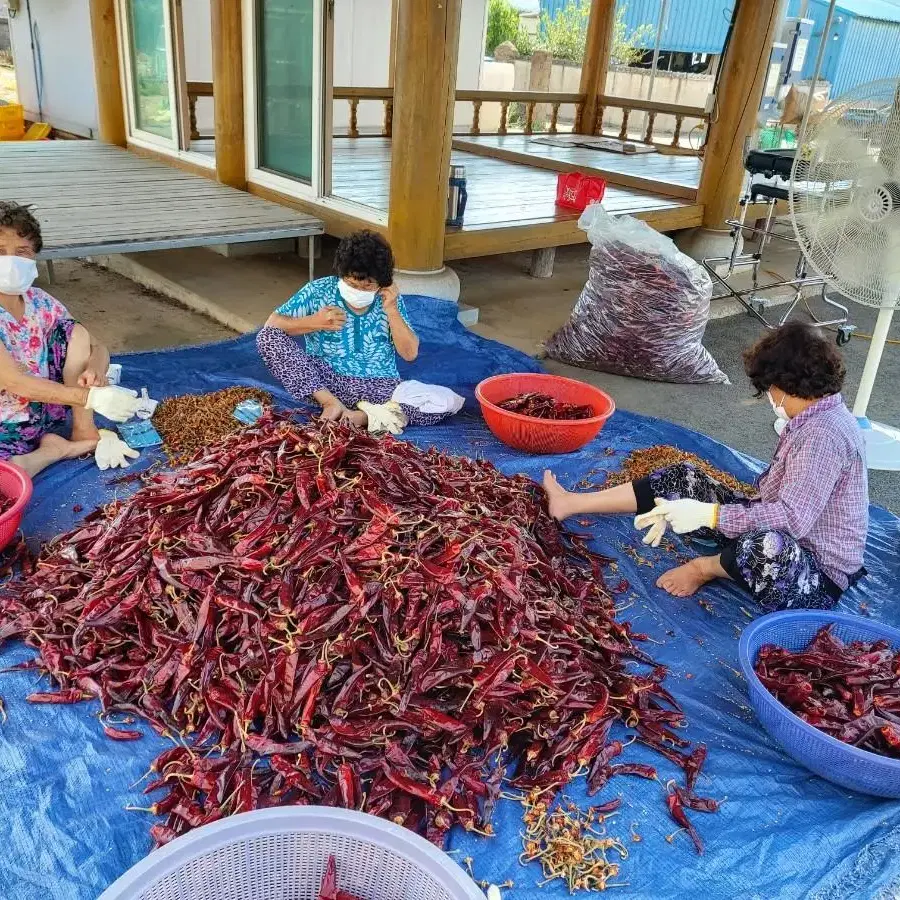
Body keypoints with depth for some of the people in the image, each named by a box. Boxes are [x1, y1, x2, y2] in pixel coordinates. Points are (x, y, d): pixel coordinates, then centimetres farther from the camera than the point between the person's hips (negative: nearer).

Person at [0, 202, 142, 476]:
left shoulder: (40, 302, -3)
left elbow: (97, 348, 1)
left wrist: (94, 369, -25)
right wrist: (91, 397, -34)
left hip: (46, 410, 6)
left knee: (76, 333, -8)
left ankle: (85, 432, -5)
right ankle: (59, 448, -9)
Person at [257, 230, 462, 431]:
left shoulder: (390, 300, 1)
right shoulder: (318, 291, -2)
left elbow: (410, 353, -2)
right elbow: (271, 324, -2)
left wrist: (391, 310, -12)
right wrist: (314, 322, -17)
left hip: (379, 387, 1)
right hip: (323, 380, 0)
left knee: (446, 402, -24)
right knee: (268, 336, -19)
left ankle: (361, 416, -29)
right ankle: (330, 402, -24)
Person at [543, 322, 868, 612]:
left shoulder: (823, 434, -26)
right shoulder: (812, 419, 5)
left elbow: (792, 518, -33)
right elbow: (774, 488, 6)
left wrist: (706, 513, -28)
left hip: (816, 575, -9)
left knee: (766, 547, -45)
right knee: (684, 479, 5)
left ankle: (705, 568, -8)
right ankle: (570, 503, 9)